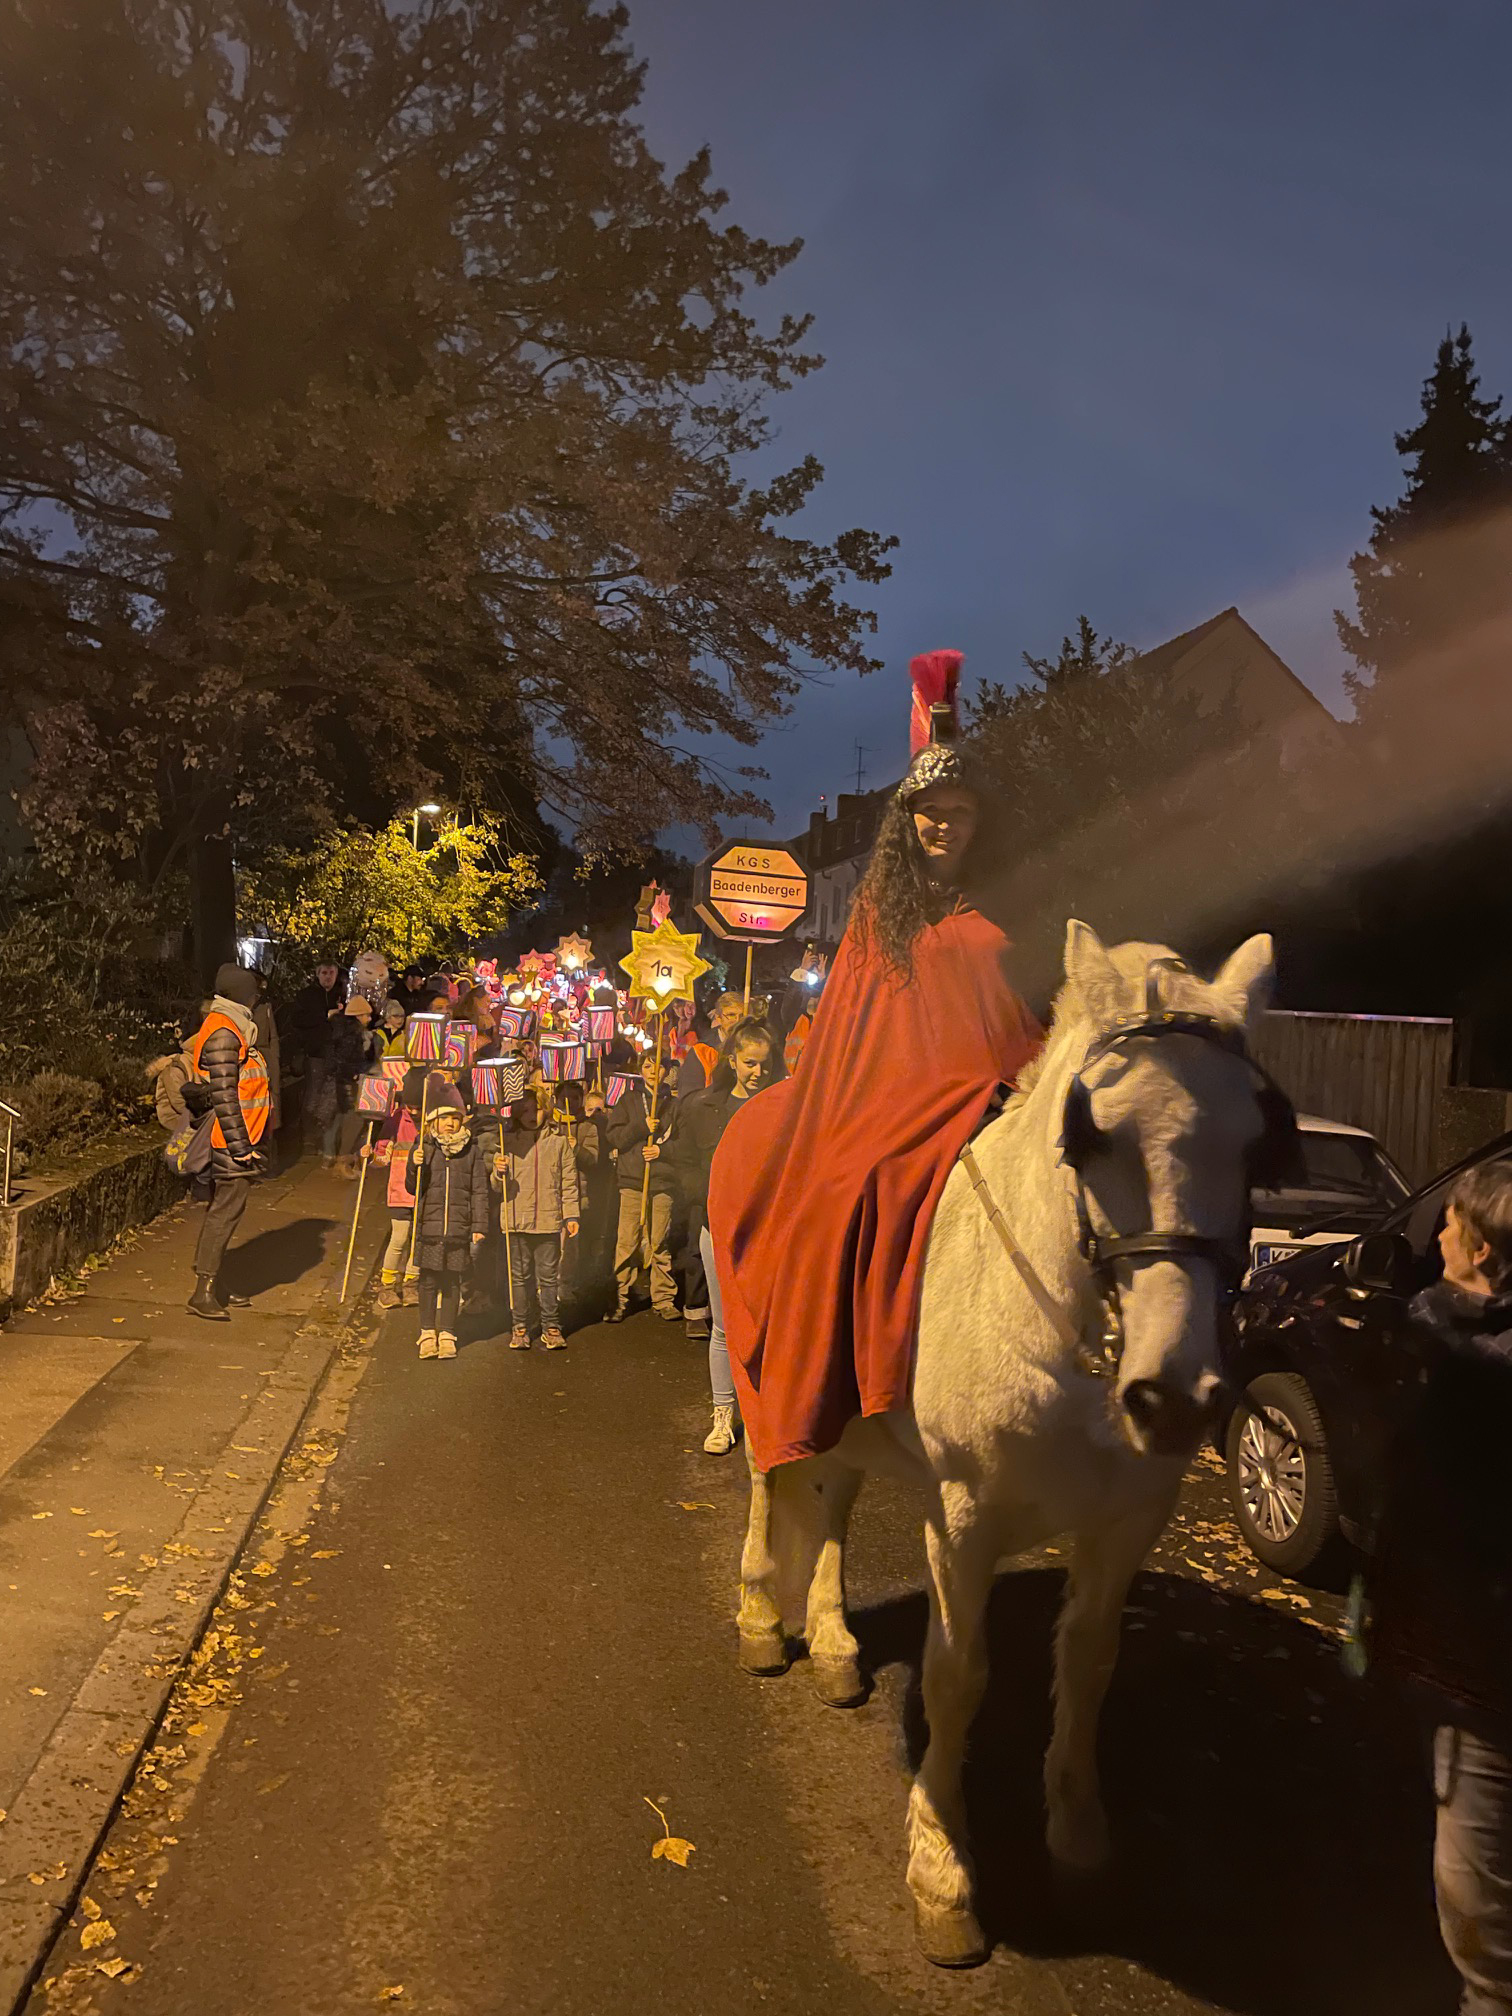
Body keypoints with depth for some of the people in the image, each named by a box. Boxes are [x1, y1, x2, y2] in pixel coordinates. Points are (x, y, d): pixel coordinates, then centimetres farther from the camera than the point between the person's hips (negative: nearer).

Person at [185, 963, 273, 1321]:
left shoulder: (230, 1028, 16)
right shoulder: (223, 1034, -16)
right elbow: (223, 1096, -21)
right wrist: (241, 1147, -20)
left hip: (231, 1143, 10)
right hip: (231, 1143, -10)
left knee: (221, 1212, 14)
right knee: (225, 1213, -8)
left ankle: (212, 1288, 22)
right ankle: (203, 1293, -5)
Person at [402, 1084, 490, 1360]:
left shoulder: (471, 1151, 5)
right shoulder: (424, 1148, 4)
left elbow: (479, 1191, 6)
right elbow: (412, 1188, 4)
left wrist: (479, 1226, 0)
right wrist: (414, 1166, -16)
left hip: (459, 1226, 0)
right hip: (429, 1226, 0)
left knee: (452, 1282, 5)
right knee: (429, 1281, 3)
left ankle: (447, 1333, 15)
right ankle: (428, 1333, 15)